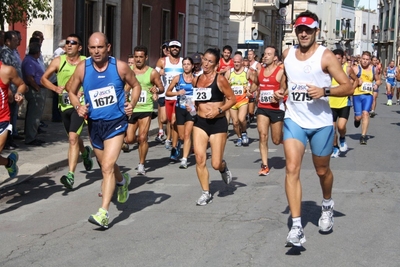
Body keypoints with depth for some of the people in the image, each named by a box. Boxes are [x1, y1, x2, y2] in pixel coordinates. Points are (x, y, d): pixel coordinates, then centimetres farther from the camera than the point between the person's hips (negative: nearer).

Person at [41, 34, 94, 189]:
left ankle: (70, 175, -20)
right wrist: (55, 88, -10)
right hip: (64, 105, 4)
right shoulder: (58, 61, 1)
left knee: (73, 137, -19)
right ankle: (85, 152, 55)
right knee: (73, 138, 21)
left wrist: (86, 91, -14)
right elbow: (44, 79, 7)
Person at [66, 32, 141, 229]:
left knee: (107, 166, -17)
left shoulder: (120, 67, -9)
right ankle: (122, 181, 56)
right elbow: (72, 91, 9)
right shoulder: (82, 68, -5)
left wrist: (132, 104, -9)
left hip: (116, 123, -4)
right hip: (94, 123, 4)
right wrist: (78, 106, -10)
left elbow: (136, 85, 7)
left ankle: (103, 212, -18)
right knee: (105, 165, 22)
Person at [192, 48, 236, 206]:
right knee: (200, 159, -7)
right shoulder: (196, 80, 7)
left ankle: (223, 167, 35)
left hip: (218, 123, -4)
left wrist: (219, 110, -18)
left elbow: (232, 99, -6)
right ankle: (206, 193, 8)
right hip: (200, 122, 4)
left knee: (216, 164, -3)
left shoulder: (220, 79, -8)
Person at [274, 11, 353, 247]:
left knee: (322, 170, 14)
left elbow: (348, 87, -12)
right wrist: (281, 90, 8)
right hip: (294, 119, 3)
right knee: (292, 169, -13)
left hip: (321, 122, -2)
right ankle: (297, 227, -14)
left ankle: (328, 205, 47)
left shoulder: (326, 56, -10)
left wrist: (325, 91, -26)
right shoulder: (288, 54, 4)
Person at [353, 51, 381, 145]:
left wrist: (376, 85, -3)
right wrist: (356, 82, -16)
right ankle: (357, 119, 42)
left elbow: (378, 80, 19)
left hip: (368, 95, 1)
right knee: (358, 116, 1)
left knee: (365, 113, -16)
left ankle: (363, 136, -12)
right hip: (357, 94, -1)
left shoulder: (373, 69, 6)